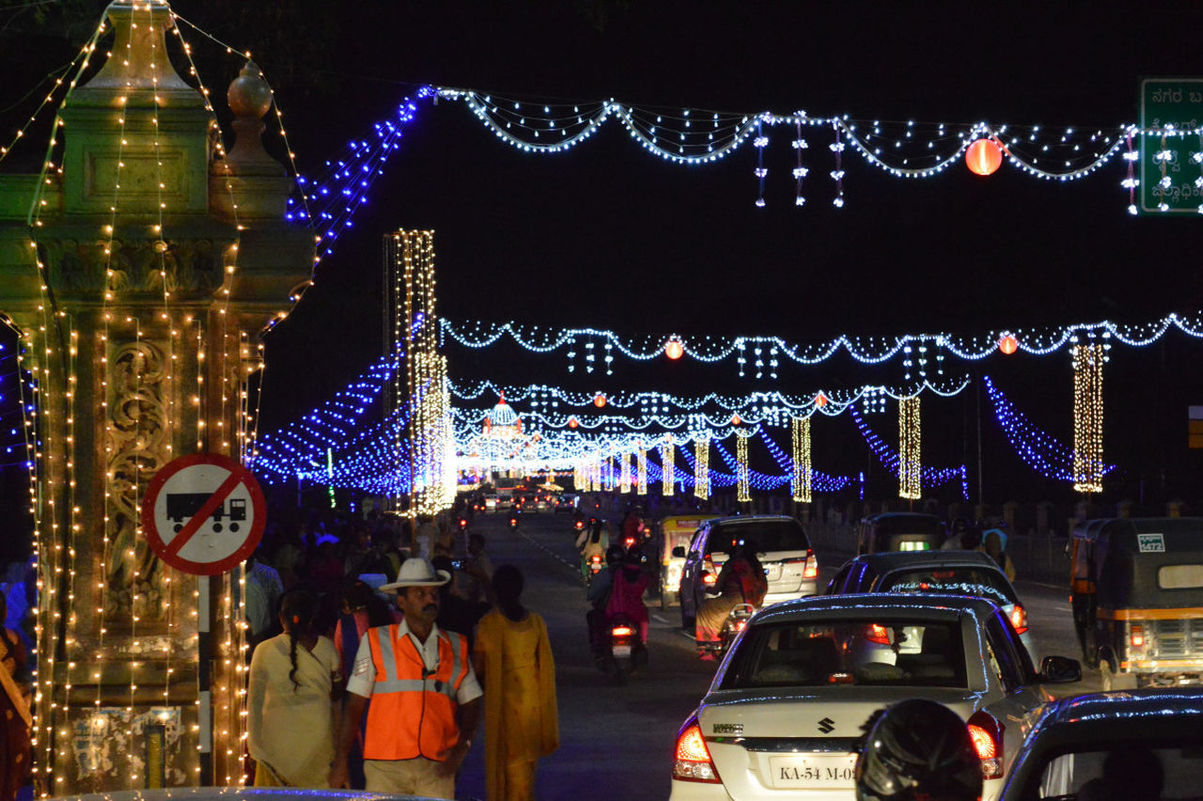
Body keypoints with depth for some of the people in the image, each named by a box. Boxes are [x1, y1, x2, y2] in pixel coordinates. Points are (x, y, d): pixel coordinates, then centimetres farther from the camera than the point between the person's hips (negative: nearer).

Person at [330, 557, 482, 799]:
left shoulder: (456, 647, 15)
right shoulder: (376, 642, 8)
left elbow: (471, 704, 17)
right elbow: (355, 705, 6)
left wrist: (461, 747, -2)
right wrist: (341, 760, 1)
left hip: (437, 769, 2)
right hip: (386, 768, -2)